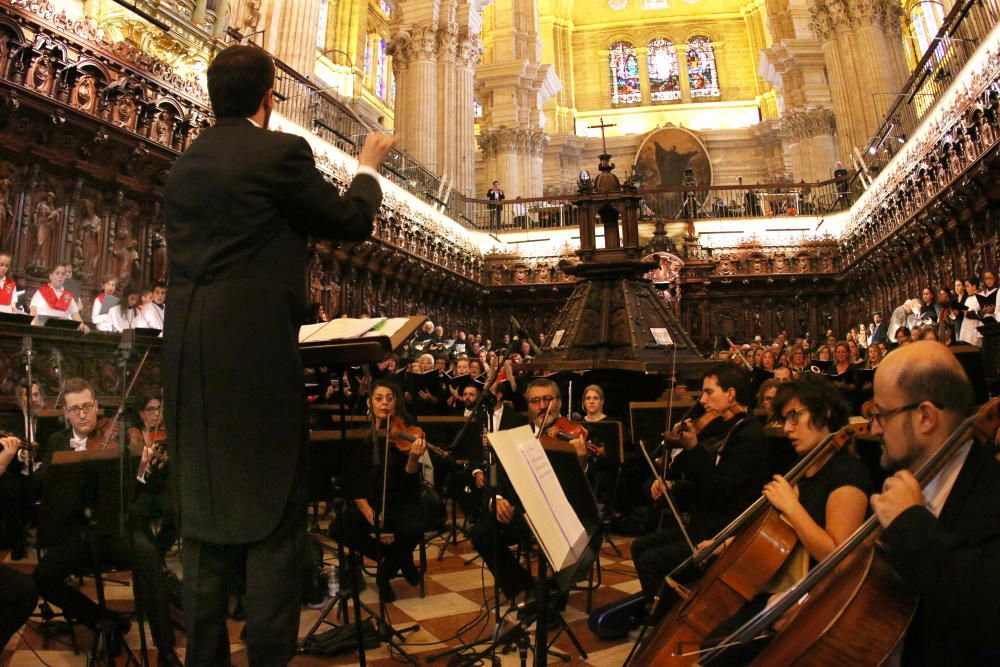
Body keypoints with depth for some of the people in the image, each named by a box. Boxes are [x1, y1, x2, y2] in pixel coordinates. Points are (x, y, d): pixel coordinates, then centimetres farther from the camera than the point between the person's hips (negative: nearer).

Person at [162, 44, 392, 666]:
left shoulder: (186, 163, 16)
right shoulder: (281, 151, -6)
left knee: (205, 510, 16)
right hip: (255, 352, -7)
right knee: (274, 514, 2)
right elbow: (353, 220, 1)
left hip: (188, 352, 8)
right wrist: (369, 167, 18)